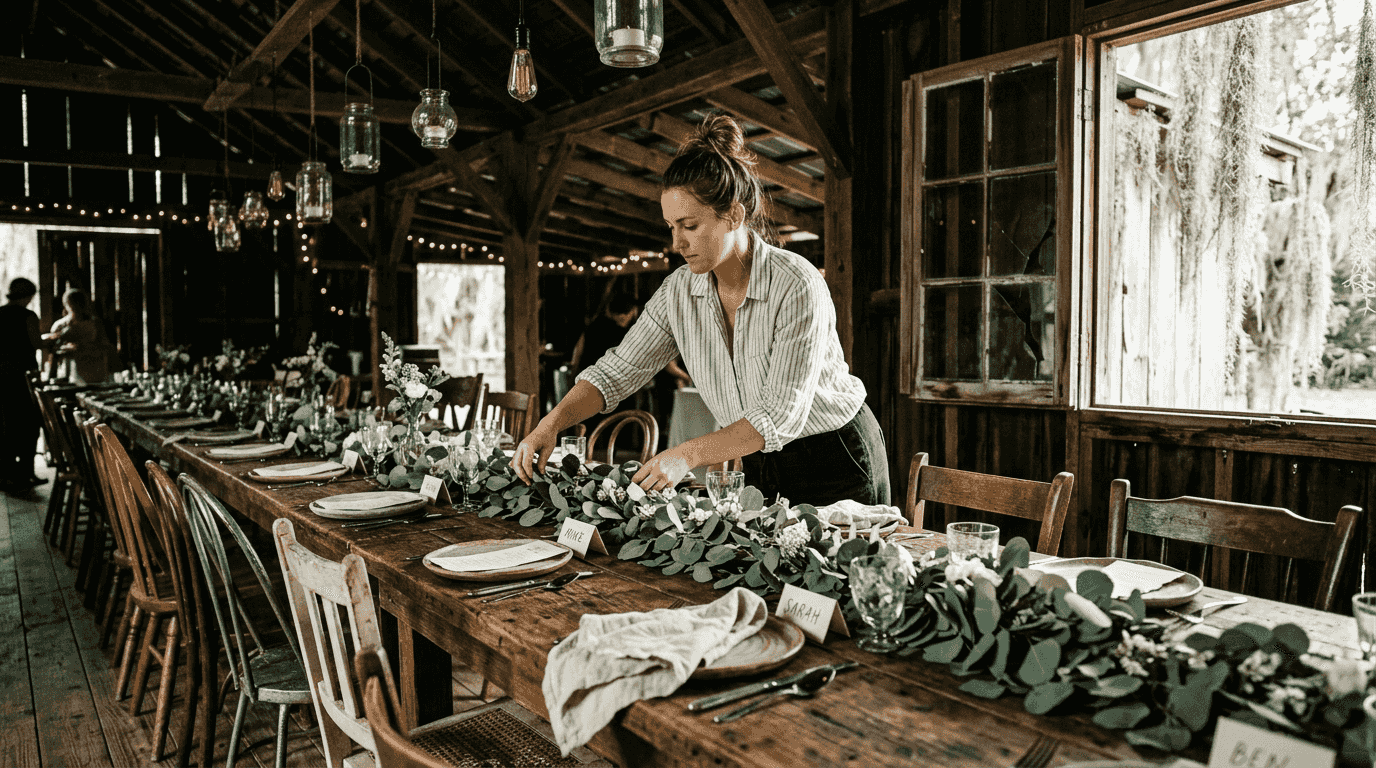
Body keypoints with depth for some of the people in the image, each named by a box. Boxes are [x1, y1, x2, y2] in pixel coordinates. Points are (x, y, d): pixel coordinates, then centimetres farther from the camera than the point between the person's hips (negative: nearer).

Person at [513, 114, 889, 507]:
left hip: (838, 462, -5)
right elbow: (618, 370, -5)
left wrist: (688, 454, -37)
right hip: (761, 465, 5)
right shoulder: (680, 291, -8)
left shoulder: (797, 286, -26)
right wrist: (550, 424, -20)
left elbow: (782, 414, -29)